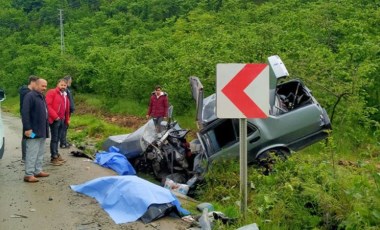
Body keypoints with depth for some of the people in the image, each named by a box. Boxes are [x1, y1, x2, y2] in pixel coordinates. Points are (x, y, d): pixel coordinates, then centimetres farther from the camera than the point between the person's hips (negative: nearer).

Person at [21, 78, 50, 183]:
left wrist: (46, 128, 20)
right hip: (33, 131, -9)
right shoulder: (30, 96, -14)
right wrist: (27, 128, -24)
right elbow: (24, 113, -20)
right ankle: (28, 174, -1)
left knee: (40, 153, 15)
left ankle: (38, 171, 24)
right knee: (32, 153, -6)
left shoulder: (42, 97, 16)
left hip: (42, 131, 10)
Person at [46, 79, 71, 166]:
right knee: (54, 138, -4)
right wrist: (55, 116, -19)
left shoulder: (65, 95, 18)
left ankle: (56, 154, 23)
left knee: (58, 138, 14)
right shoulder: (52, 92, -8)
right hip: (54, 120, -8)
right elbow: (48, 105, -17)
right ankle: (54, 157, 0)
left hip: (62, 120, 8)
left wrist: (67, 119, 20)